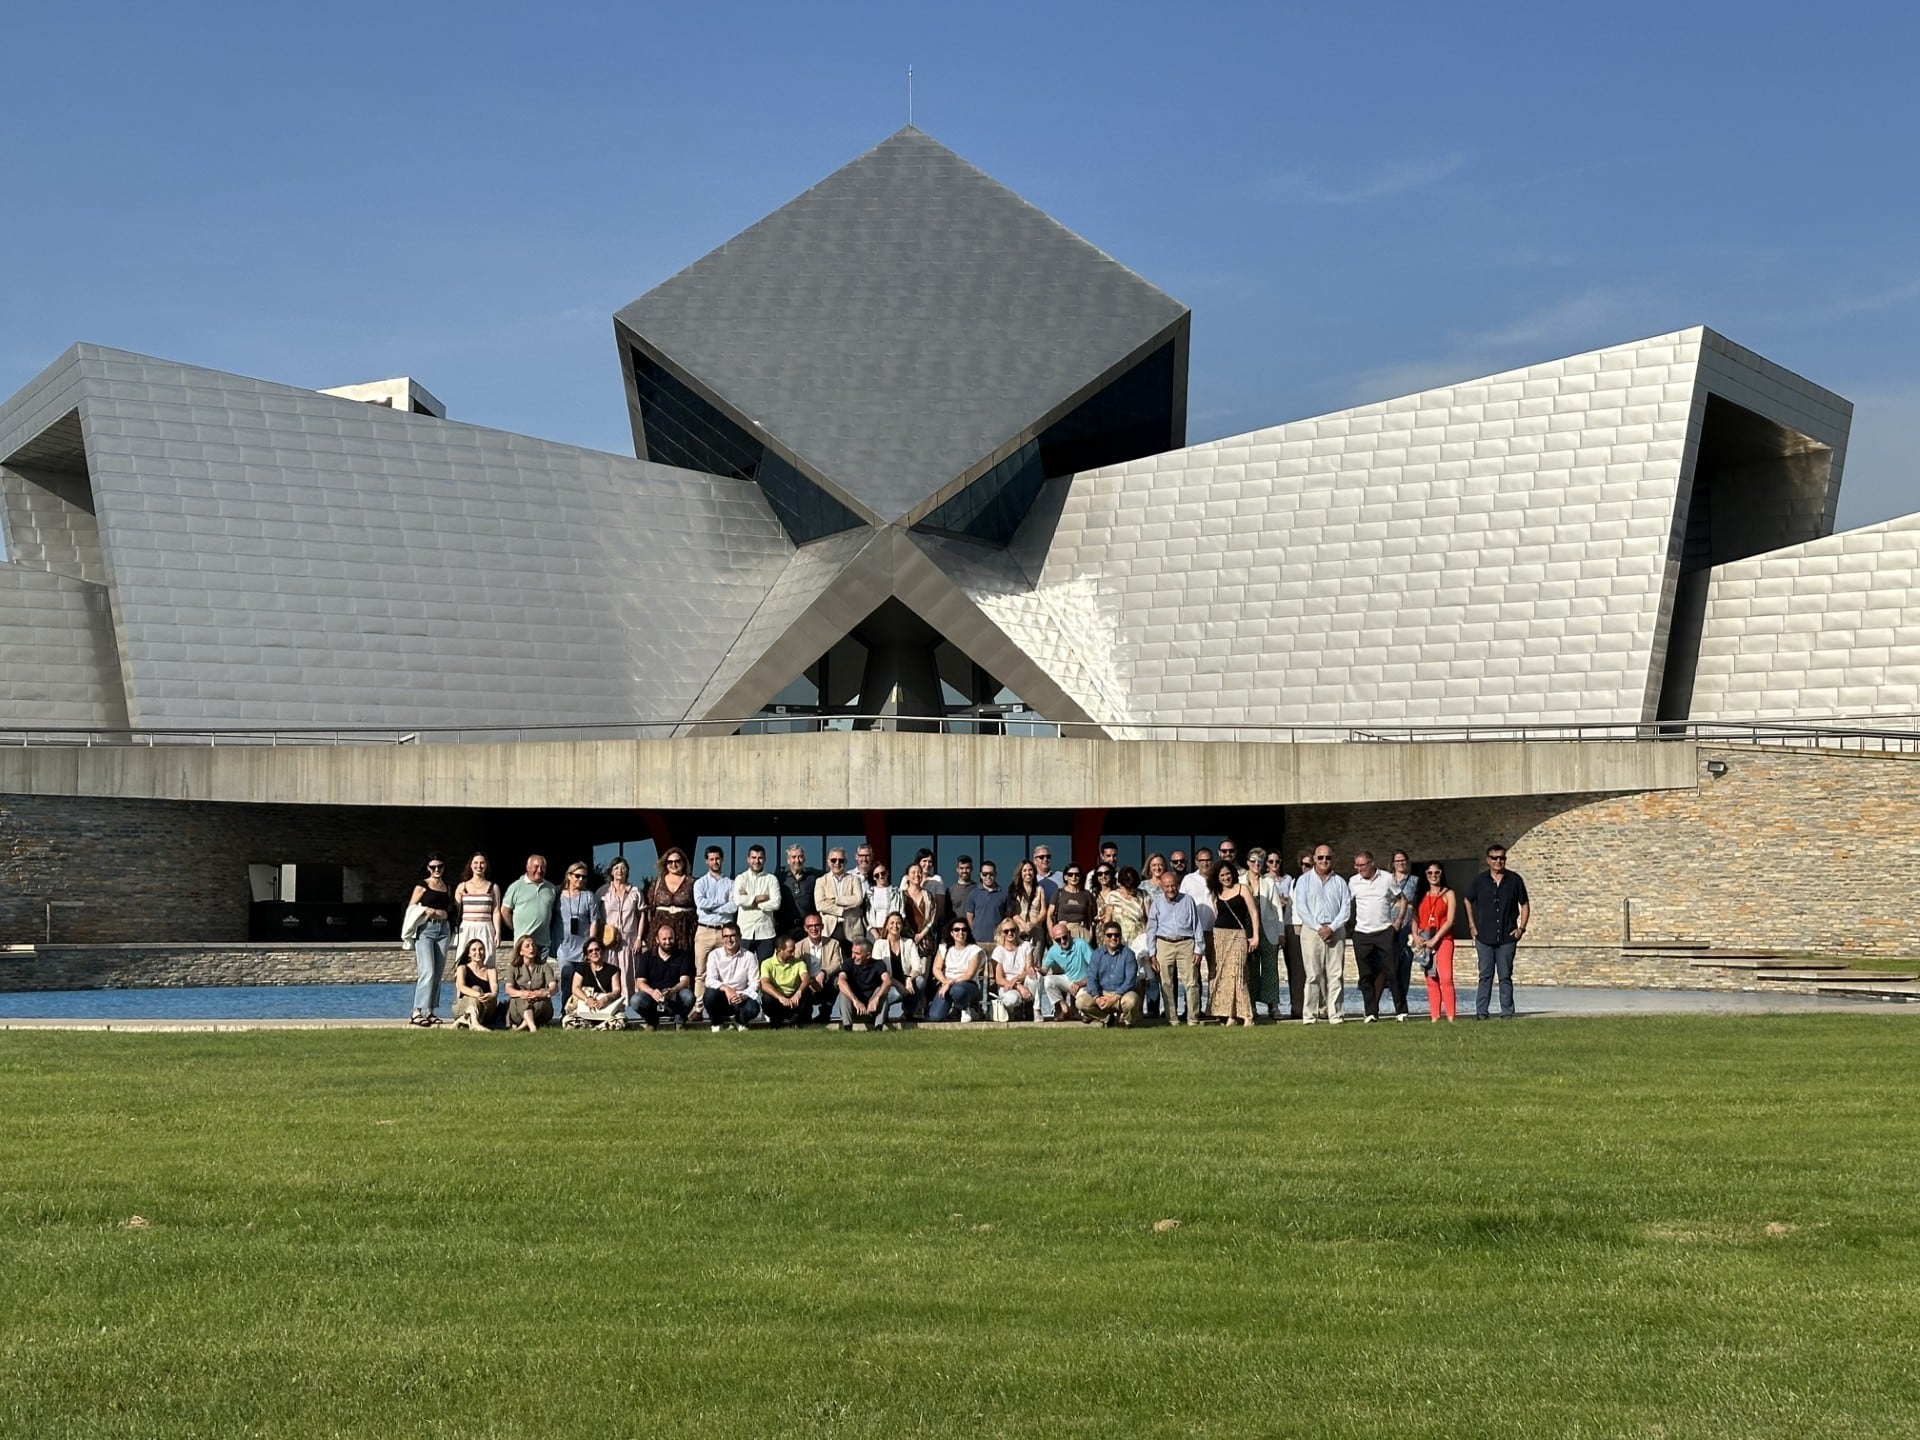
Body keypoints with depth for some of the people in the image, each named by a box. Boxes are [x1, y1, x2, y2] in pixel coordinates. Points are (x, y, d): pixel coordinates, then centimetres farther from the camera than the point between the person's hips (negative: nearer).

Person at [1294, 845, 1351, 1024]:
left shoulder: (1339, 882, 13)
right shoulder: (1304, 881, 8)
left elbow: (1345, 908, 5)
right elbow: (1300, 908, 0)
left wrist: (1332, 927, -9)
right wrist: (1319, 928, -9)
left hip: (1335, 931, 2)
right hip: (1311, 930, -2)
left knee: (1336, 974, -2)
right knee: (1313, 974, -5)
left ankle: (1335, 1014, -1)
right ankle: (1310, 1015, -4)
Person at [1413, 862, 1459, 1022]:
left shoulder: (1448, 894, 5)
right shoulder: (1421, 895, 17)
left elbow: (1450, 920, -4)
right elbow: (1415, 918, 14)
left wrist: (1435, 939, -13)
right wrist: (1415, 935, -5)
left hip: (1443, 940, -4)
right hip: (1423, 942, 4)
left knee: (1446, 978, -17)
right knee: (1431, 981, 2)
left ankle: (1450, 1017, -20)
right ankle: (1434, 1018, 2)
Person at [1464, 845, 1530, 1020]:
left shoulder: (1514, 880, 3)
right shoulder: (1479, 880, 4)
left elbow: (1525, 905, 10)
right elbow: (1468, 901, 16)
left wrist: (1521, 928, 2)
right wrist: (1472, 926, 9)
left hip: (1507, 937, 0)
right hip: (1484, 937, 0)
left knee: (1505, 976, 2)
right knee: (1485, 975, 1)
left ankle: (1507, 1012, 6)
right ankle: (1481, 1012, 4)